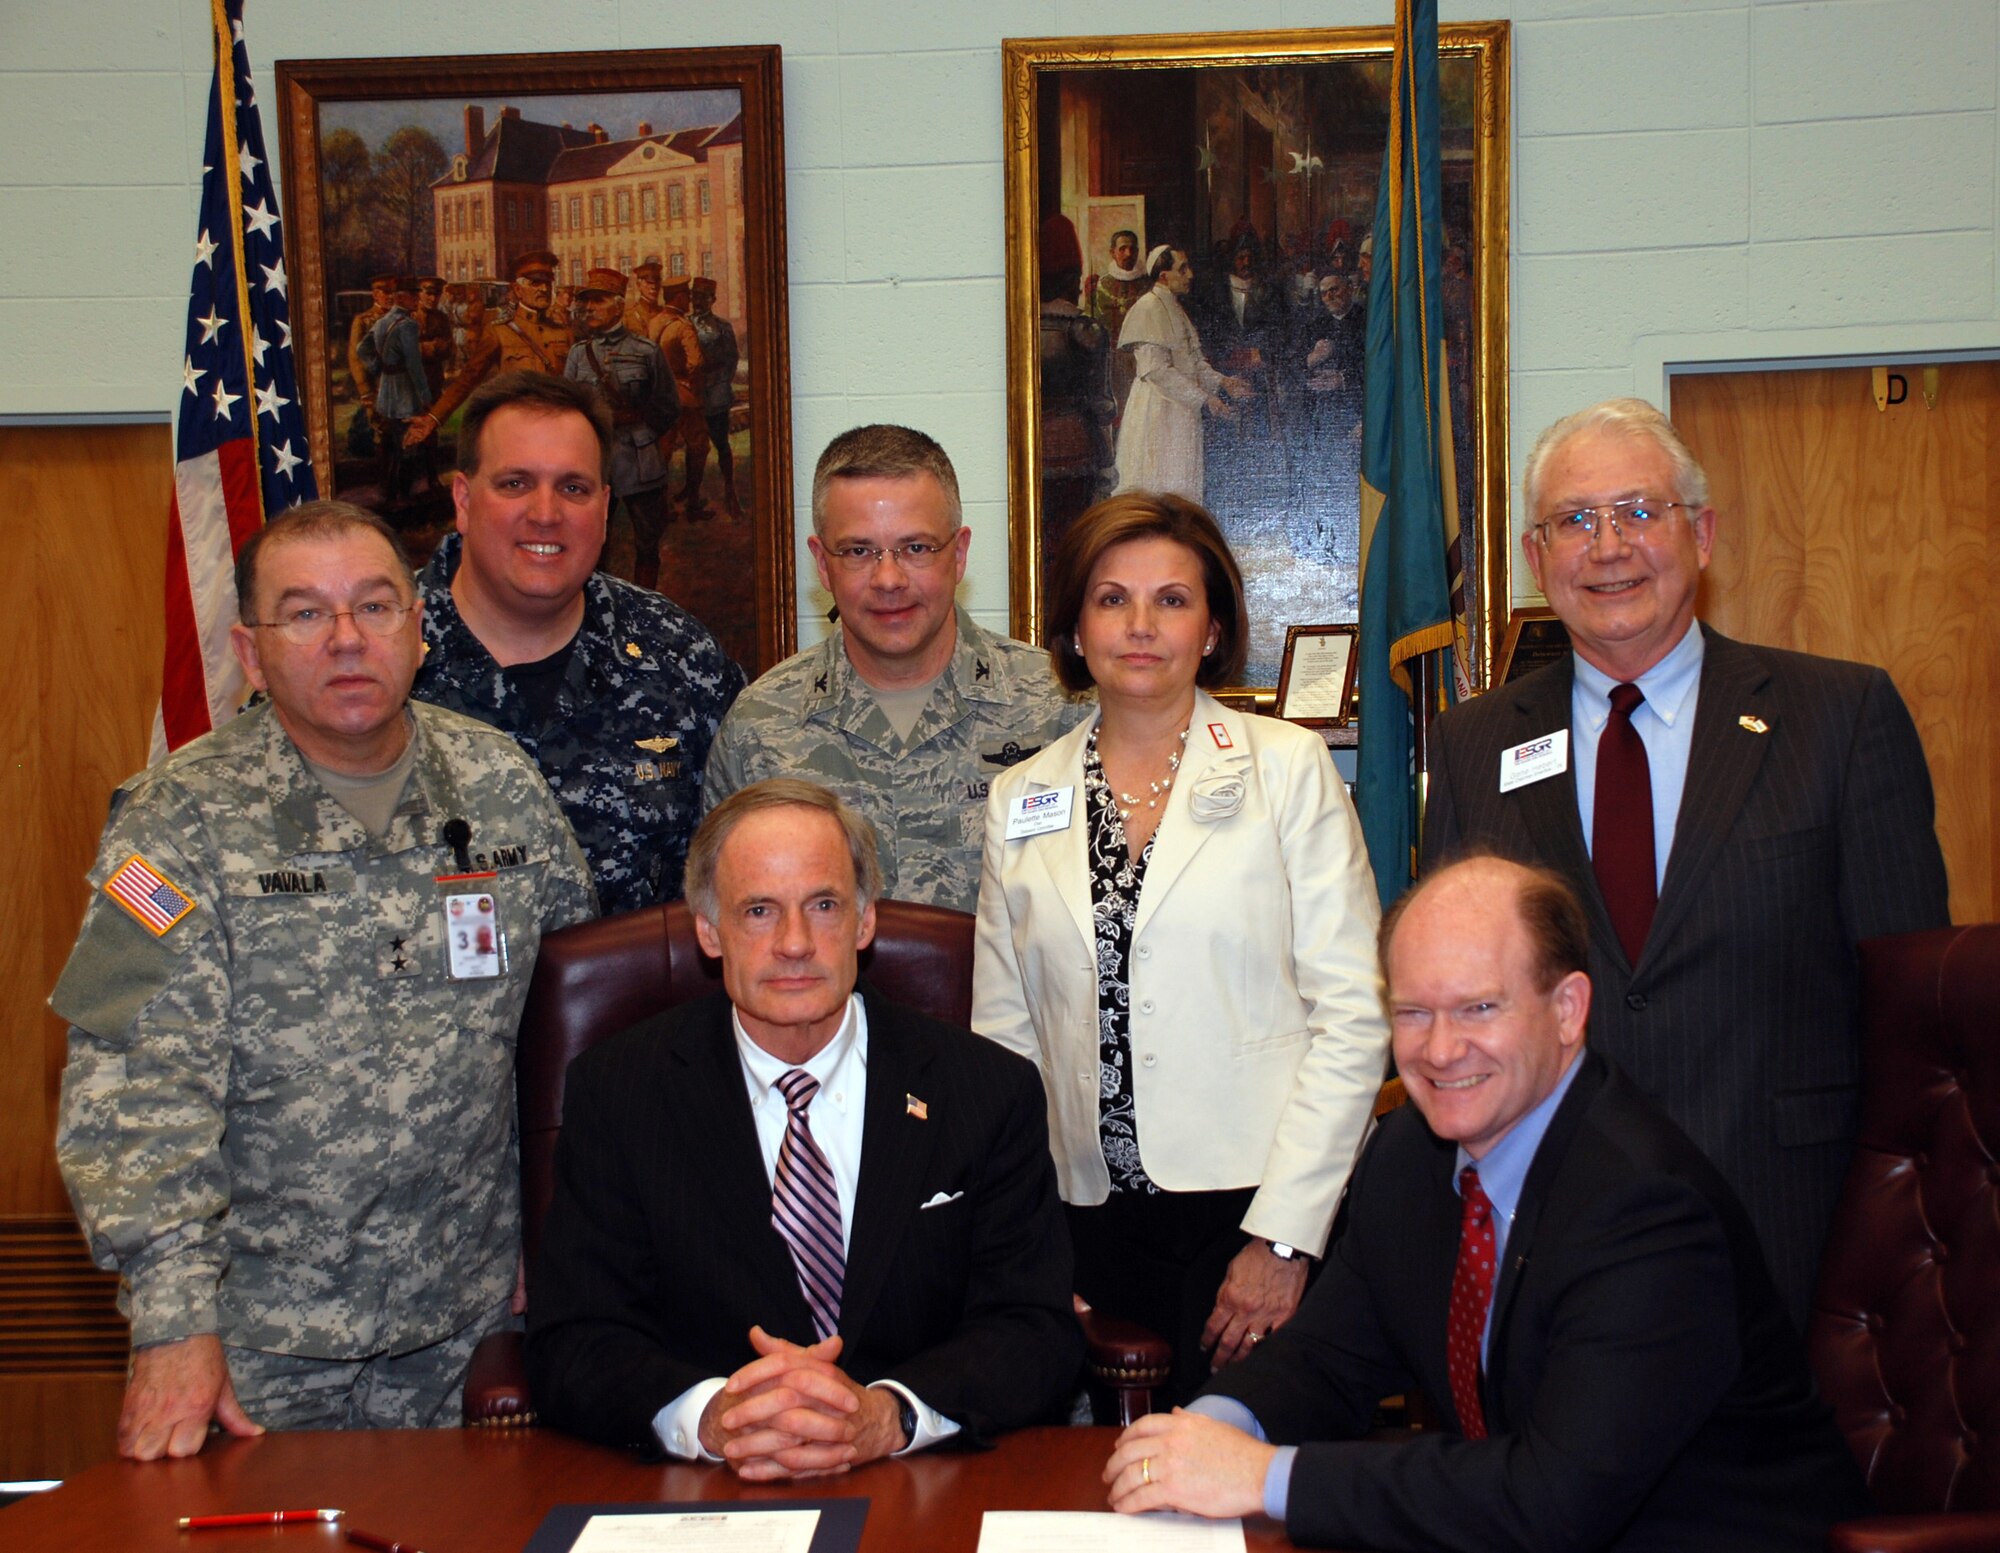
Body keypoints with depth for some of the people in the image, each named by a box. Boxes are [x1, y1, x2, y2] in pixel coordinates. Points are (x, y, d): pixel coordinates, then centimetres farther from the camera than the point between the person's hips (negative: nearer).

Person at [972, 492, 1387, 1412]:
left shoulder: (1288, 768, 1)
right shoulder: (1020, 801, 10)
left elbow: (1353, 1014, -4)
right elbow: (1005, 1035, 11)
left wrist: (1285, 1233, -10)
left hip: (1255, 1208, -2)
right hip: (1095, 1223, 3)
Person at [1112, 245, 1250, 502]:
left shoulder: (1175, 309, 18)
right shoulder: (1149, 308, -11)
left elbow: (1193, 362, 21)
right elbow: (1156, 369, -19)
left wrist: (1221, 381, 3)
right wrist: (1203, 398, -18)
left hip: (1182, 412, 9)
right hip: (1156, 411, -9)